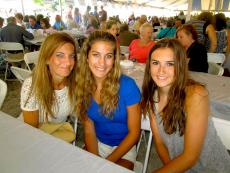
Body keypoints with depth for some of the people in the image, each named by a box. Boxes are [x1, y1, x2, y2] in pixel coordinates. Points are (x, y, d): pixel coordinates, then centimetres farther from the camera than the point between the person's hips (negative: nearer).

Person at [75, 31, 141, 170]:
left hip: (124, 147, -2)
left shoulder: (127, 85, -21)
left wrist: (108, 162, -15)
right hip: (97, 144, 3)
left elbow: (134, 132, -13)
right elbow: (89, 130, -3)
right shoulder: (83, 86, -11)